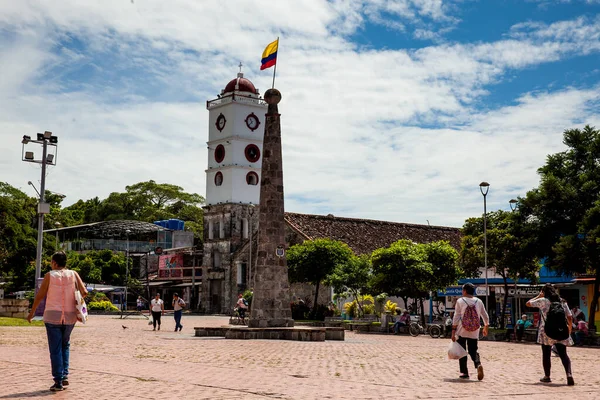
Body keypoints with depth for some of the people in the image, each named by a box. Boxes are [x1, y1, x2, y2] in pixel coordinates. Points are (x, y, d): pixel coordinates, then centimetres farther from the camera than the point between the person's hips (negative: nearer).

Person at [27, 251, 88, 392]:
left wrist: (32, 312, 11)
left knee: (55, 350, 3)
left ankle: (58, 382, 1)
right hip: (70, 316, 2)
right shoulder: (73, 274, 1)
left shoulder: (50, 276, -4)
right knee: (65, 345, 22)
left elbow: (40, 296, -1)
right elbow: (84, 292, -4)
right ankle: (65, 375, 14)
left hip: (52, 316, -2)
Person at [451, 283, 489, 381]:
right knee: (473, 350, 10)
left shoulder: (460, 301, -4)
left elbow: (456, 317, -7)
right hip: (474, 332, 3)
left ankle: (464, 373, 6)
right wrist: (486, 327, 24)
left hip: (461, 332, -3)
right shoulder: (479, 302, 6)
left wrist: (453, 332, -4)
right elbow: (485, 316, 10)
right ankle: (478, 364, -19)